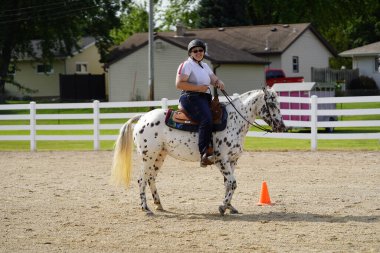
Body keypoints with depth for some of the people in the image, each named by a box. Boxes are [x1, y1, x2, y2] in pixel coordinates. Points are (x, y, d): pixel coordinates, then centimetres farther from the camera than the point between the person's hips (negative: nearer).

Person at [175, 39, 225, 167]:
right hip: (191, 98, -10)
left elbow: (214, 79, 24)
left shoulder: (205, 66, 23)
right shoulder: (186, 65, -3)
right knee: (206, 120, -29)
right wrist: (198, 88, -18)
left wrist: (219, 83, -1)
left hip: (205, 98, 10)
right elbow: (179, 84, -13)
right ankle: (205, 154, -36)